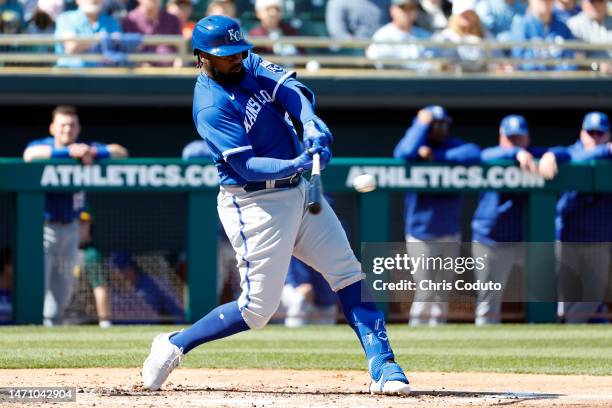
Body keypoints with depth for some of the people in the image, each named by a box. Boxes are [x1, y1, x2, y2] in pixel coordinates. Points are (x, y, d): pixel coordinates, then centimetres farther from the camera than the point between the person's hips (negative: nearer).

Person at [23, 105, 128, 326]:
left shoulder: (85, 149, 5)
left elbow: (120, 152, -3)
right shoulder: (42, 146, -7)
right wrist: (68, 152, -36)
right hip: (42, 227, -5)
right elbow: (30, 155, -32)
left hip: (70, 230, 5)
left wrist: (93, 154, -21)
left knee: (62, 290, 10)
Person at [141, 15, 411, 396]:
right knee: (257, 310, -6)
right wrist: (298, 164, -40)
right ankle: (174, 346, 11)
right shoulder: (211, 107, -20)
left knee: (349, 274, 2)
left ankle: (383, 368, 3)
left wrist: (311, 121, -28)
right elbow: (247, 165, -27)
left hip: (298, 191, 8)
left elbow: (291, 89, -9)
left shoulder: (249, 66, 5)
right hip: (255, 204, -8)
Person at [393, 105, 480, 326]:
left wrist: (437, 156, -21)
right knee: (425, 294, -9)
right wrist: (422, 123, -16)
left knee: (442, 295, 9)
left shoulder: (453, 146, 5)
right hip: (422, 237, -4)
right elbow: (407, 153, -28)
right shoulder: (409, 144, -3)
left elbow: (473, 153, -16)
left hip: (450, 236, 4)